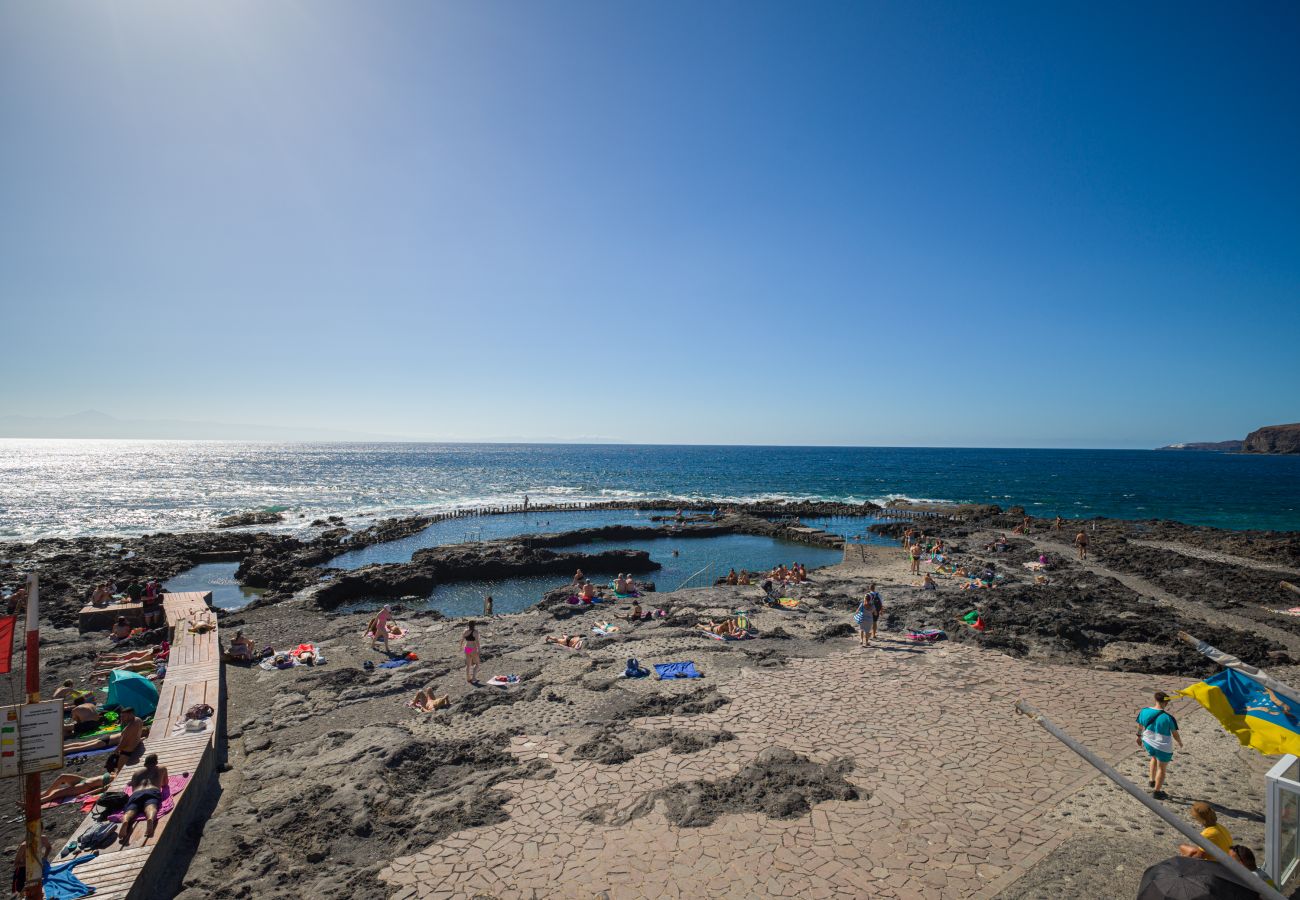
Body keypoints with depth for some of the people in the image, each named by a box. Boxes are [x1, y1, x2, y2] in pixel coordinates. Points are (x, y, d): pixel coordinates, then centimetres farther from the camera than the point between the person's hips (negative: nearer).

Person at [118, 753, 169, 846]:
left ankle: (125, 822, -59)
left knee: (130, 810, -24)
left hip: (136, 794, 2)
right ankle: (150, 819, -65)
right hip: (152, 792, -2)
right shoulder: (162, 768, 34)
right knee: (150, 807, -30)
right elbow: (165, 784, 47)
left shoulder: (136, 773, 38)